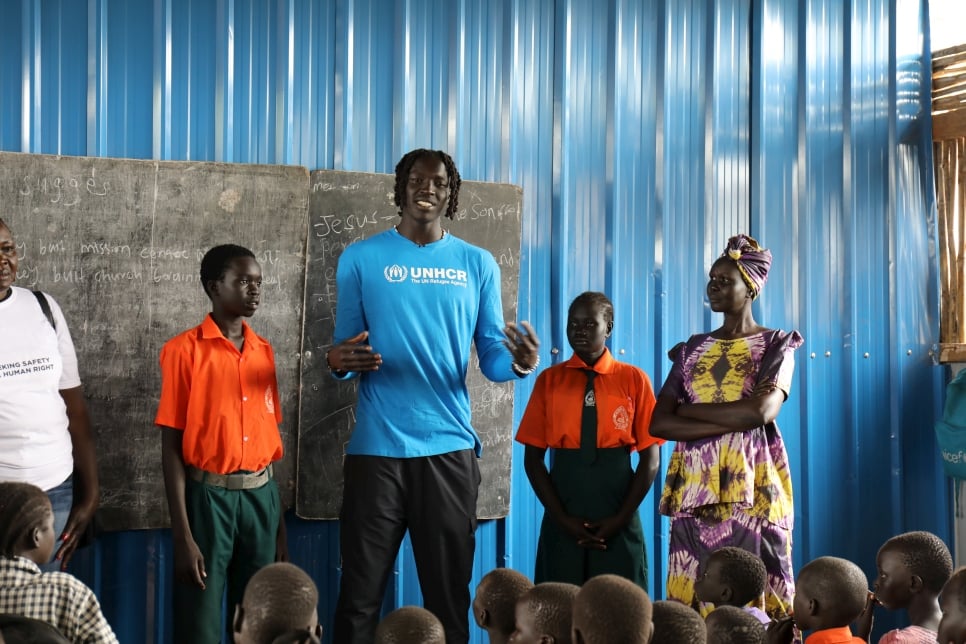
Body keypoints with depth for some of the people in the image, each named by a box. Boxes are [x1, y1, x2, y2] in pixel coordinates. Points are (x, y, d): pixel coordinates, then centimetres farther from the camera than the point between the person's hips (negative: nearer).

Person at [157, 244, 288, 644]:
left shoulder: (264, 351, 9)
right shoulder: (184, 350, -7)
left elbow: (269, 437, 13)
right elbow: (171, 446, -8)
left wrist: (280, 524, 12)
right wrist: (182, 536, -13)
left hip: (261, 496, 5)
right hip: (208, 497, -5)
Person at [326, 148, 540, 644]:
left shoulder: (478, 264, 8)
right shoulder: (361, 258, 3)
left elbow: (490, 358, 4)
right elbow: (344, 349, 4)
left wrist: (518, 362, -18)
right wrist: (339, 361, -19)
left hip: (449, 445, 2)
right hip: (376, 447, -1)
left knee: (450, 593, 7)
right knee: (360, 593, 2)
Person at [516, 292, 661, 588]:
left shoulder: (634, 379, 2)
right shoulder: (549, 380, 5)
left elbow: (650, 458, 1)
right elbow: (533, 457, 3)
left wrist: (621, 518, -7)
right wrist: (562, 518, -7)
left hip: (617, 521, -1)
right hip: (564, 521, 1)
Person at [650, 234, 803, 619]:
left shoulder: (775, 346, 3)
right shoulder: (692, 350, 13)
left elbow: (762, 411, -15)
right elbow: (658, 423, 1)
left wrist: (688, 410, -5)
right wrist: (732, 420, -10)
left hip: (752, 487, -3)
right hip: (696, 488, 4)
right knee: (691, 598, 1)